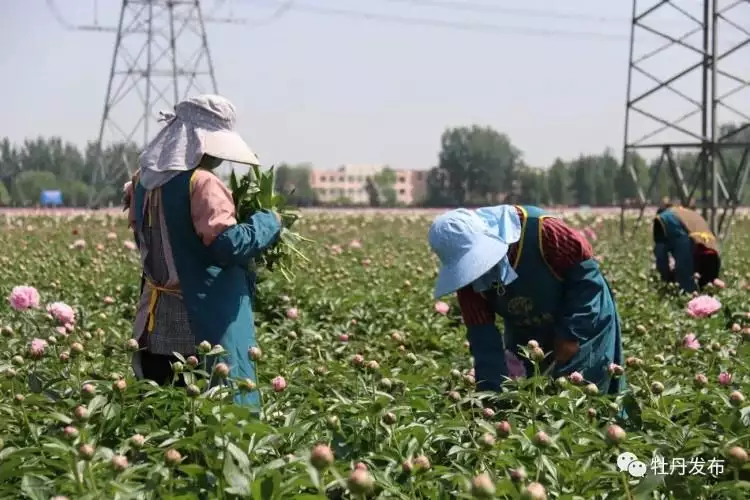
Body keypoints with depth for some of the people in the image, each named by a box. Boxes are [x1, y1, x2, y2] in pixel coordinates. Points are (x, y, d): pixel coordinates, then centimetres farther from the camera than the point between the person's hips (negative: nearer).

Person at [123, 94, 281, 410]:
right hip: (206, 325, -8)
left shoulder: (142, 182, 9)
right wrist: (269, 223, -7)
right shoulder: (201, 184, -16)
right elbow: (227, 244, -23)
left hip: (156, 323, 8)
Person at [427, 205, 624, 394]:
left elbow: (586, 269, -23)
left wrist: (571, 332, -24)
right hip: (527, 337, 5)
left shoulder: (538, 230, -35)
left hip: (584, 325, -4)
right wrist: (494, 389, -27)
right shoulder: (467, 272, -19)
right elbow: (481, 334, -16)